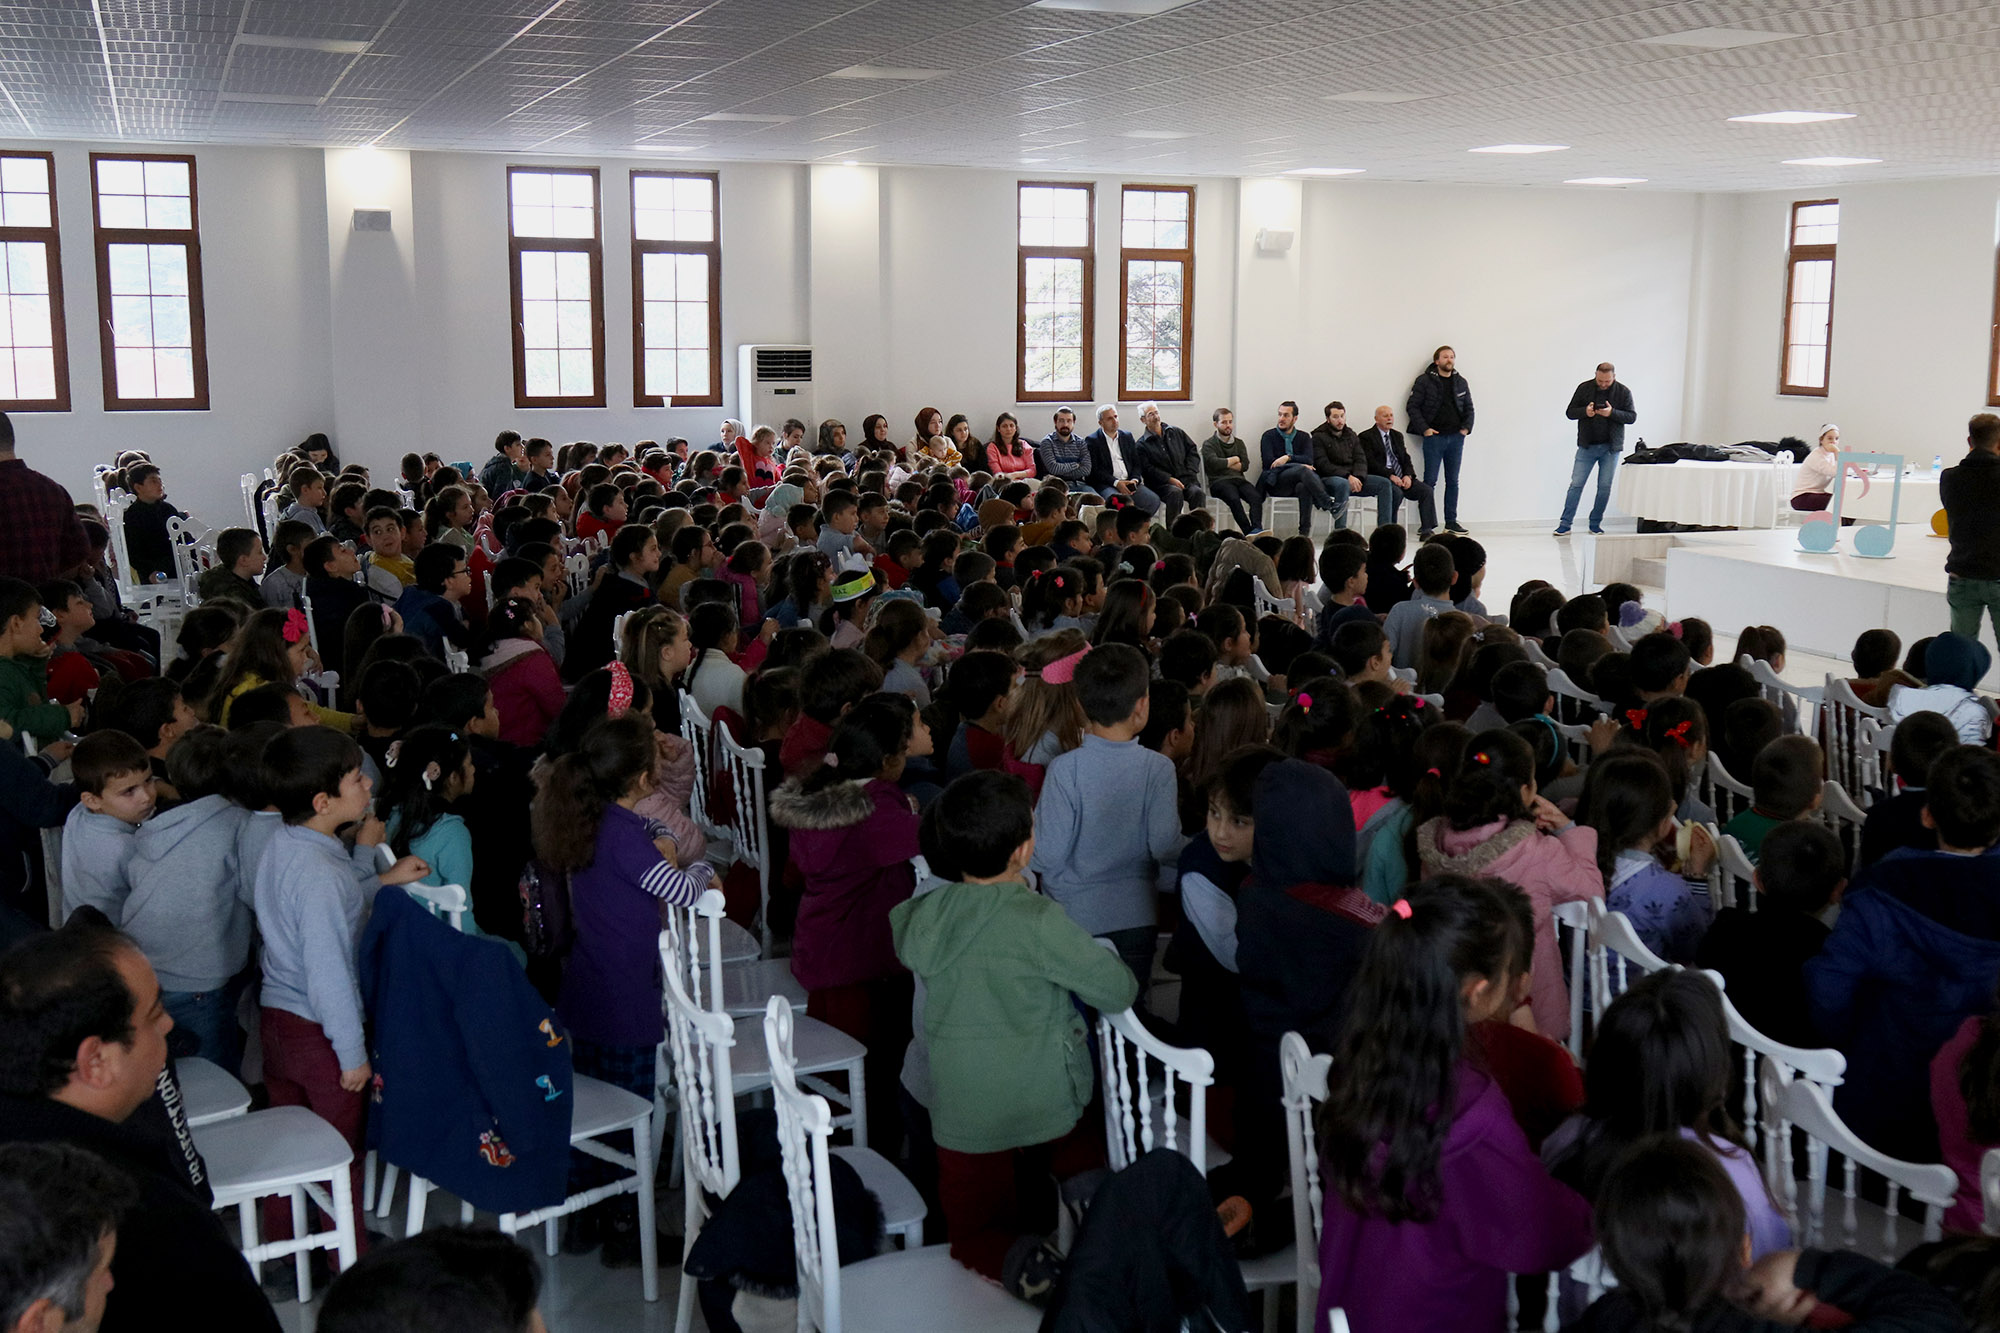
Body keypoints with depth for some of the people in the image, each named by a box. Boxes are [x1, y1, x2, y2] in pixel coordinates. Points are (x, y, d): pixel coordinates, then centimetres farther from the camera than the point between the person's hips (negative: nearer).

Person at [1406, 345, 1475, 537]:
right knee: (1430, 481, -5)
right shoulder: (1425, 381, -2)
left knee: (1453, 481, 8)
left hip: (1456, 437, 4)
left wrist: (1466, 427, 3)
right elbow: (1412, 406, -3)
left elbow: (1469, 408, 19)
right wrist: (1424, 428, -12)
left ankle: (1451, 522, 14)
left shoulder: (1461, 382, 12)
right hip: (1434, 437, -4)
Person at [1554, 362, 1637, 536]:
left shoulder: (1623, 392, -1)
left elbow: (1632, 417, -3)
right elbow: (1569, 412, 2)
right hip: (1587, 446, 0)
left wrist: (1612, 413, -21)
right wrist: (1585, 411, -19)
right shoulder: (1584, 388, 0)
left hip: (1611, 448, 0)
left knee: (1605, 486, 4)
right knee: (1576, 484, -2)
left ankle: (1595, 524, 15)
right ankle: (1564, 525, 1)